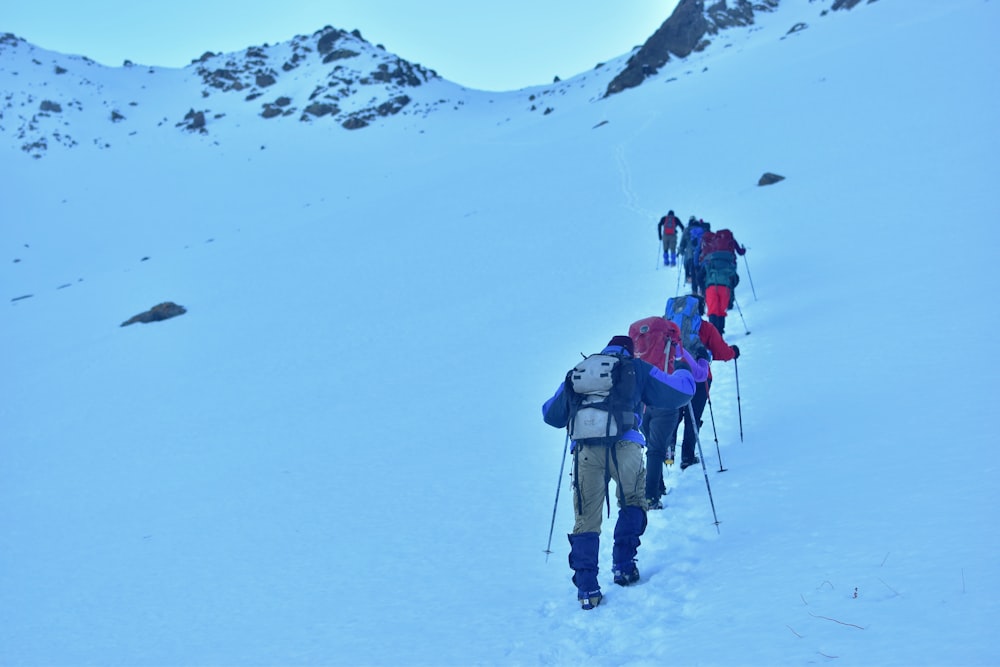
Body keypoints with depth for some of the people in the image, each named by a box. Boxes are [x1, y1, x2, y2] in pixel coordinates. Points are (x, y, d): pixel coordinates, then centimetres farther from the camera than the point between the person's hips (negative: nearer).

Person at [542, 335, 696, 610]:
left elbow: (550, 415, 33)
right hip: (623, 446, -2)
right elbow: (679, 392, 22)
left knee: (586, 519, 9)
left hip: (585, 450, 2)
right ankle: (623, 566, 16)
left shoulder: (577, 373, 28)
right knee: (632, 503, 23)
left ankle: (586, 587, 2)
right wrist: (684, 374, 45)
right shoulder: (637, 369, 21)